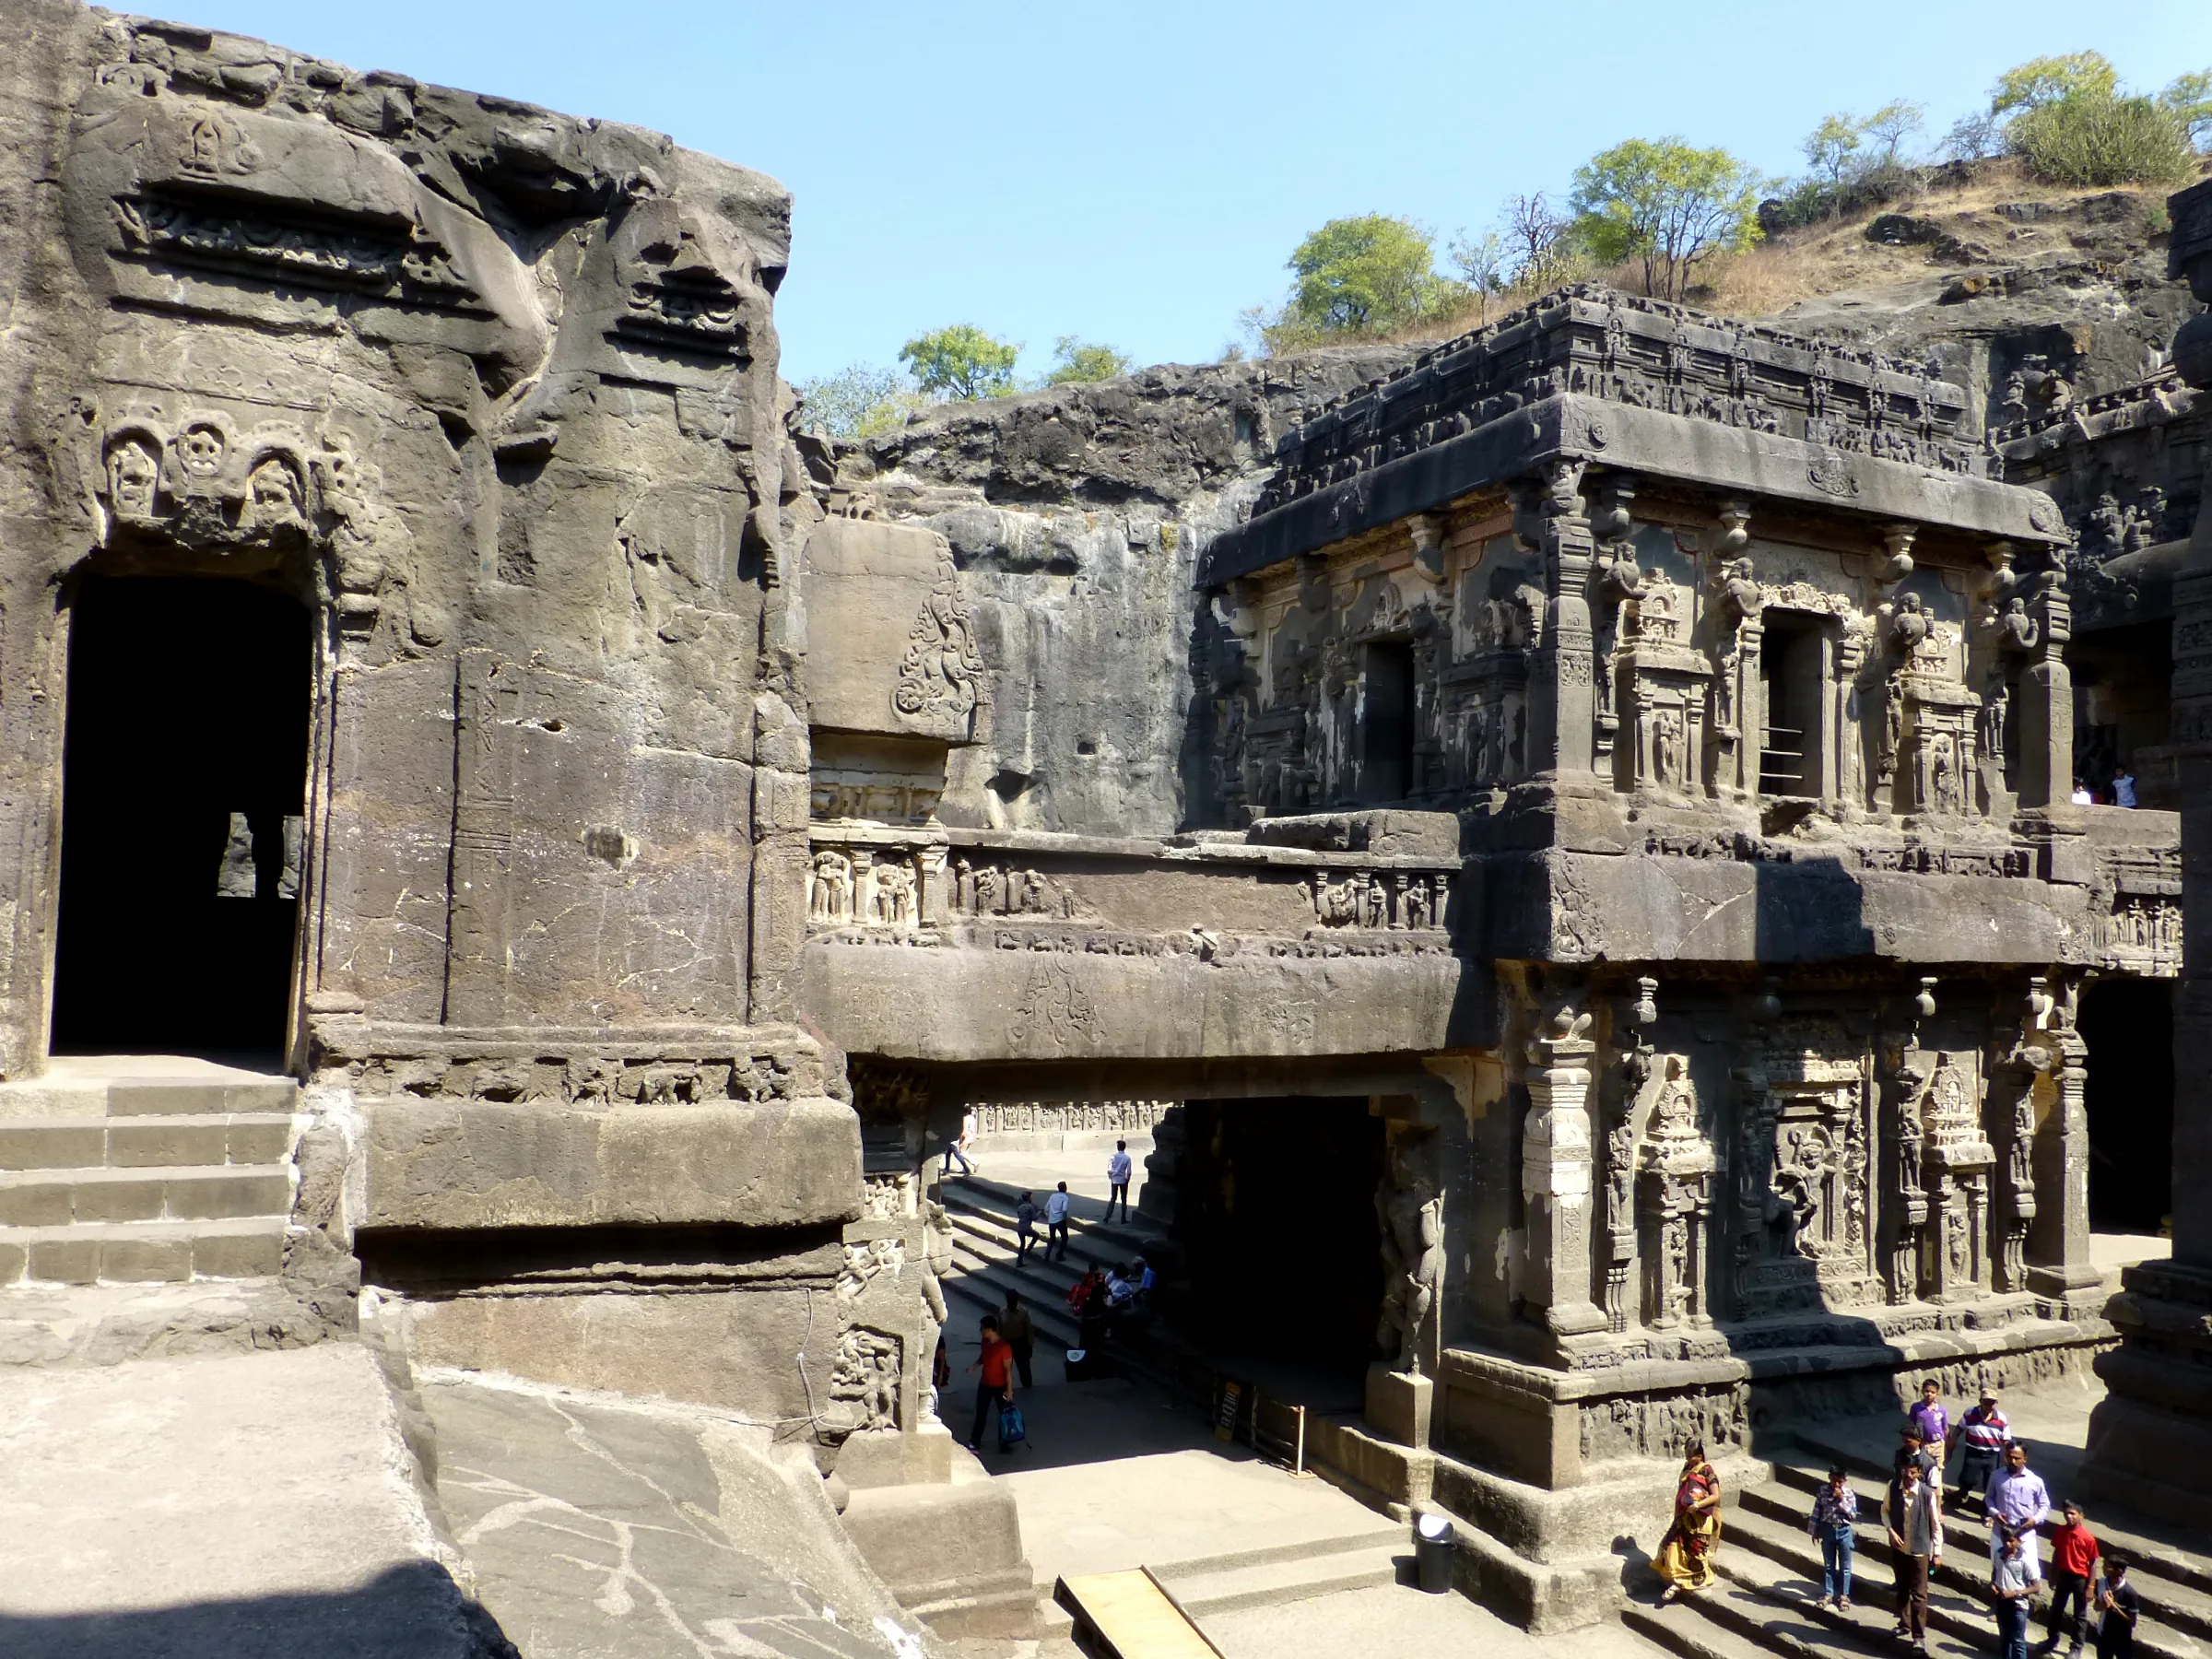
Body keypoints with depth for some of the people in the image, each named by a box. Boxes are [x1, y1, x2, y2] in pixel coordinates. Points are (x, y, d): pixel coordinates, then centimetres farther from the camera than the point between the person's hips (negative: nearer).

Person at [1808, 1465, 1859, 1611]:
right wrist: (1815, 1531, 3)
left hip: (1844, 1531, -1)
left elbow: (1853, 1515, -13)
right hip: (1827, 1530, 1)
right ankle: (1828, 1594, 22)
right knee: (1828, 1565, 12)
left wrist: (1842, 1499, -21)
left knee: (1845, 1566, 8)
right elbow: (1817, 1512, 2)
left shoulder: (1849, 1494, -9)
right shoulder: (1823, 1491, -4)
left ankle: (1844, 1595, 21)